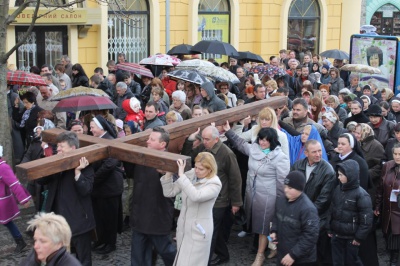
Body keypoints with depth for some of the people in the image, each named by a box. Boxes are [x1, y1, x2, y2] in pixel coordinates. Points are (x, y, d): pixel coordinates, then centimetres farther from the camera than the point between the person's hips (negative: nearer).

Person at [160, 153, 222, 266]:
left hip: (198, 230, -6)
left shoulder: (215, 184, -17)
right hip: (183, 227, 6)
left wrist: (181, 175, -33)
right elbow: (169, 192, -1)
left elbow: (196, 196, -35)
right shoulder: (190, 175, -2)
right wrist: (169, 173, -16)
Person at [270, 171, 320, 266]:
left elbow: (311, 236, -23)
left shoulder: (307, 208, -23)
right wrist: (274, 231, 2)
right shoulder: (281, 201, 3)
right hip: (282, 255, 8)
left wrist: (293, 255, -22)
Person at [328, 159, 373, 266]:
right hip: (336, 235, 6)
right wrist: (330, 229, 12)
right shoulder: (338, 189, 2)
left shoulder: (361, 195, -17)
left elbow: (366, 219, -15)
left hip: (351, 237, -6)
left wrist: (359, 237, -12)